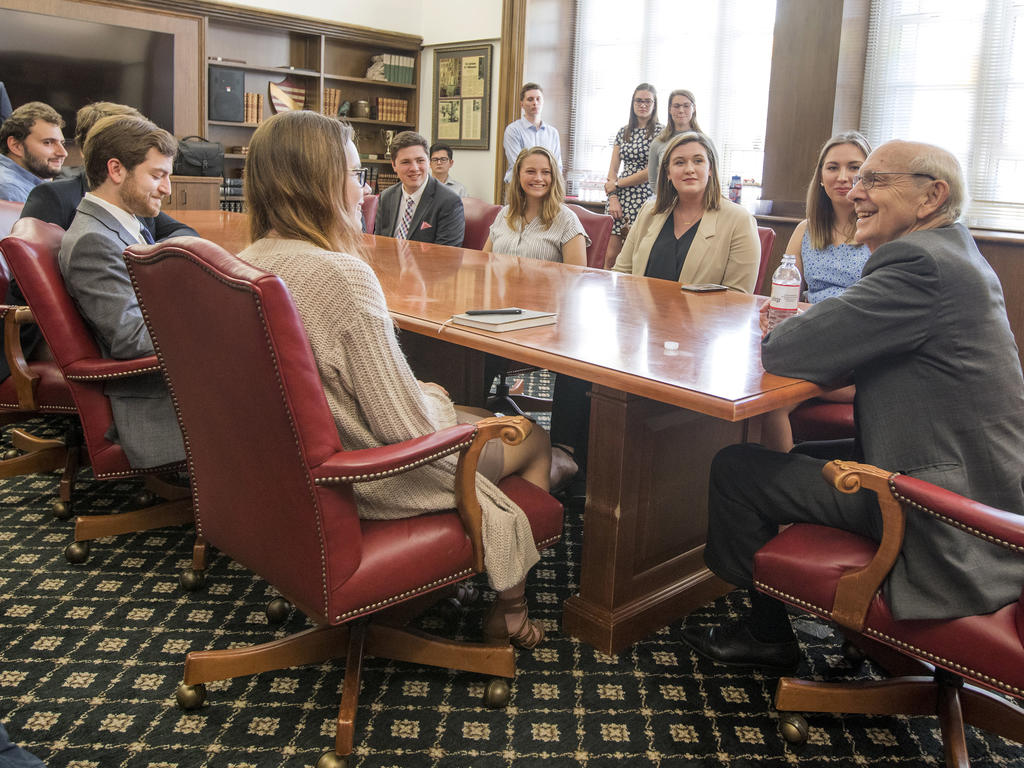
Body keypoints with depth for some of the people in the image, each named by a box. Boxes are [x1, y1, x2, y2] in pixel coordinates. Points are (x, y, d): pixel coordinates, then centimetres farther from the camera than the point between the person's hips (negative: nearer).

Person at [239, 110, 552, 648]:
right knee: (535, 440, 14)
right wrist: (441, 402, -3)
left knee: (483, 417, 27)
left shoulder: (247, 263, -2)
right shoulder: (343, 275, -29)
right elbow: (403, 426, -26)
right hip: (373, 481, -8)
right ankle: (509, 607, 30)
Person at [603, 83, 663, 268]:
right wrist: (613, 198, -3)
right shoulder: (624, 131, 15)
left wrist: (616, 185, -3)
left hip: (644, 199, -4)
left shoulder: (660, 132, -2)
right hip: (620, 198, 4)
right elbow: (613, 169, 12)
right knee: (610, 256, -2)